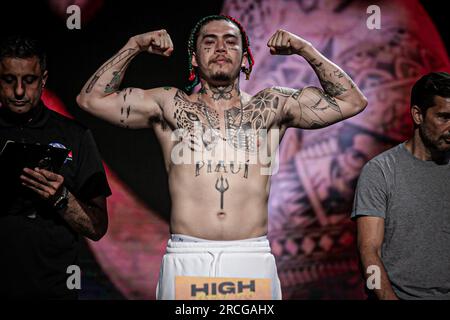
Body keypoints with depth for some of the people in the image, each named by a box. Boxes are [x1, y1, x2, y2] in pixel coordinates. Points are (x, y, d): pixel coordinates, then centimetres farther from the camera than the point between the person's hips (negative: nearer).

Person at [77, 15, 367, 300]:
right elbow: (92, 98, 8)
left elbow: (351, 101, 12)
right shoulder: (170, 106, 10)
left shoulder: (272, 106, 11)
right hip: (186, 258, 0)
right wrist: (134, 46, 5)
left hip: (253, 259, 1)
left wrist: (304, 49, 8)